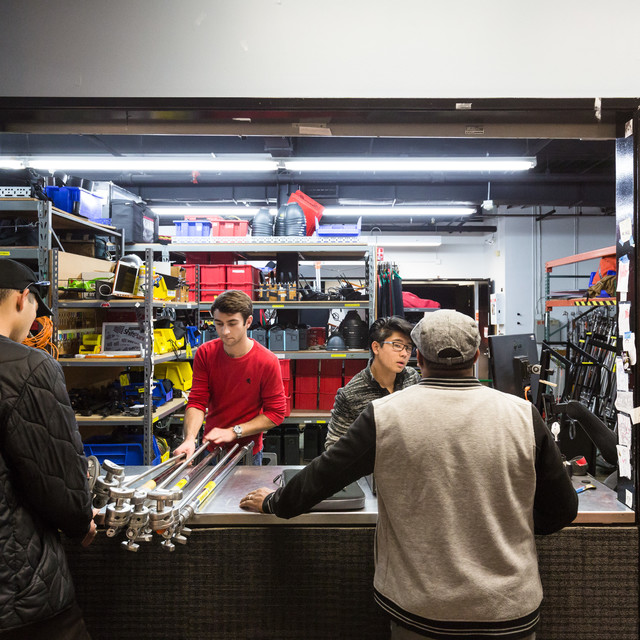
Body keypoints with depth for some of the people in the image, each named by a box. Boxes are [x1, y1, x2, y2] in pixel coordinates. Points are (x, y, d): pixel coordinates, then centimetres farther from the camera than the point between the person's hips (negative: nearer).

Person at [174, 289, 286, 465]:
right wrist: (190, 439, -29)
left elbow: (276, 413, -14)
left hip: (247, 452, -2)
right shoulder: (205, 354, -9)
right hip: (210, 448, 3)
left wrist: (233, 432, -22)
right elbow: (197, 402, -11)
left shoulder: (267, 362, -19)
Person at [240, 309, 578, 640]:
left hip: (418, 612, -1)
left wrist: (272, 502, 14)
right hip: (510, 611, 2)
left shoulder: (384, 415, -14)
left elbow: (322, 475, -4)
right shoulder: (523, 415, -11)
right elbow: (562, 511, -1)